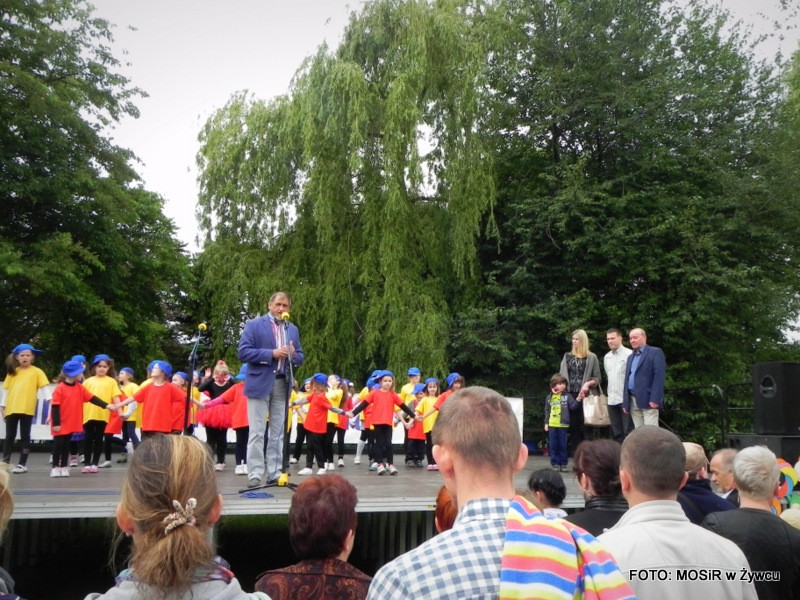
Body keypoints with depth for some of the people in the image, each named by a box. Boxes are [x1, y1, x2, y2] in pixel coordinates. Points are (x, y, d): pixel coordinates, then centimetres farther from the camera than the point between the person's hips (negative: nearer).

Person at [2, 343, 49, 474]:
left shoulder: (37, 371, 1)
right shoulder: (12, 371, 14)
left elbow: (44, 388, -5)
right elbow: (7, 390, 15)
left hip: (27, 409, -4)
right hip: (11, 408, 4)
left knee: (25, 437, 3)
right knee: (9, 436, 10)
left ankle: (22, 464, 7)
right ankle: (5, 462, 18)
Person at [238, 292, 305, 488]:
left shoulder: (293, 329, 16)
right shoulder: (254, 324, 0)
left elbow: (300, 358, 16)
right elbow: (243, 352, -10)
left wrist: (293, 354, -8)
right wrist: (271, 353, -17)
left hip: (282, 384, 5)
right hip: (260, 383, -4)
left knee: (278, 432, 7)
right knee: (257, 432, -3)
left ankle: (275, 473, 13)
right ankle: (254, 475, 1)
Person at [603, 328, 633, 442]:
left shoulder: (629, 354, -8)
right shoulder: (606, 357, 14)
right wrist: (608, 393, 14)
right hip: (611, 399, 6)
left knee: (628, 432, -2)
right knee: (616, 432, 11)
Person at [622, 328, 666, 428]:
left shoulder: (655, 352, -1)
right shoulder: (631, 357, 22)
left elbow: (659, 376, -11)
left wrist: (655, 399, -20)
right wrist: (625, 402, 11)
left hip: (648, 399, -7)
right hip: (633, 401, 7)